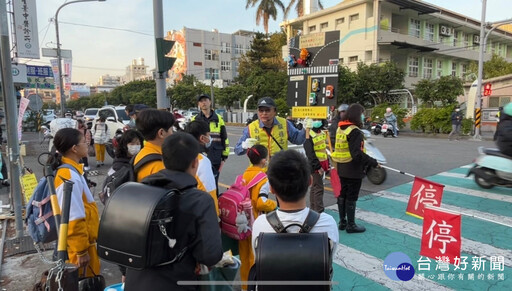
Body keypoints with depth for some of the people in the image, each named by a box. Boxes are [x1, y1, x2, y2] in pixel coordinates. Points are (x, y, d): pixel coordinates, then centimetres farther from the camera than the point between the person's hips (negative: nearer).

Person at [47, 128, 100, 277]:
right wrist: (81, 251, -19)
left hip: (84, 240, 9)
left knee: (89, 281, 22)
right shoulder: (70, 177, -24)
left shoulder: (71, 171, 6)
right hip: (79, 243, -9)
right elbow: (74, 219, -25)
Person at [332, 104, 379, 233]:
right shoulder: (355, 132, -21)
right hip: (353, 170, -8)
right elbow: (357, 154, -26)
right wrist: (373, 162, -18)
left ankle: (342, 222, 28)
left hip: (342, 169, 8)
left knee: (342, 194, 16)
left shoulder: (340, 129, 6)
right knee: (351, 197, 4)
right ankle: (351, 225, 16)